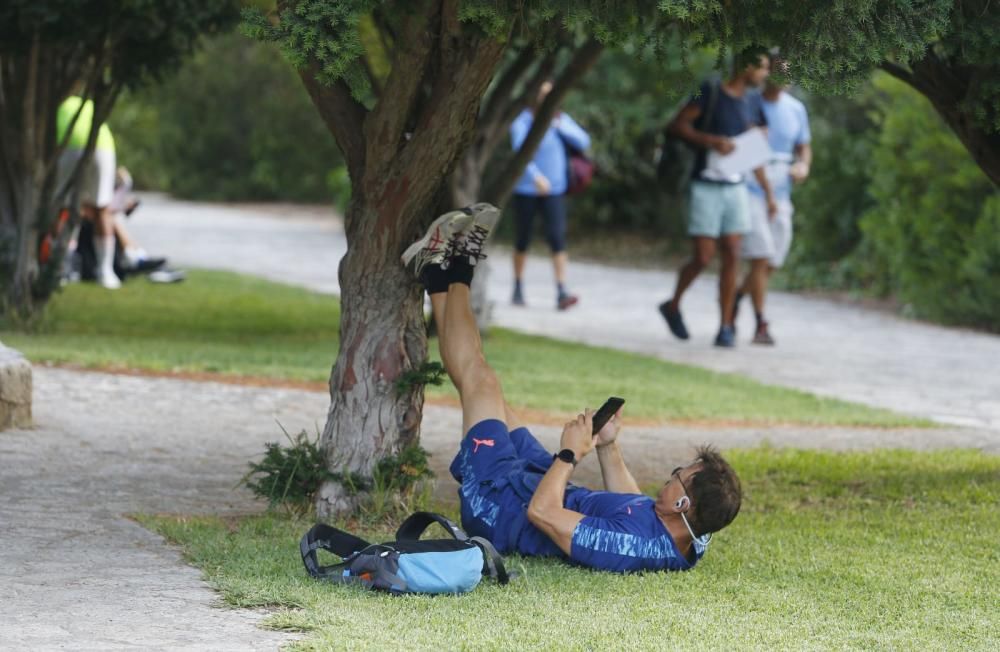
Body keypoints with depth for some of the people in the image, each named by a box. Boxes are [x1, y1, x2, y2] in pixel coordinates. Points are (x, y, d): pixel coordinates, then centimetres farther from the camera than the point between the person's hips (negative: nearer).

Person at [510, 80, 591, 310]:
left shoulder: (562, 120, 7)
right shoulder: (523, 121, -6)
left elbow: (583, 142, -1)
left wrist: (559, 126, -12)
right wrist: (535, 176, -34)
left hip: (554, 189, 2)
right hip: (526, 189, -2)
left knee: (557, 236, -12)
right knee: (523, 239, 9)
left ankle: (562, 292, -17)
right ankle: (518, 288, 26)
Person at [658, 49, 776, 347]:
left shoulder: (752, 101, 10)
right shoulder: (710, 92, -8)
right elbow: (677, 125, -9)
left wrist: (767, 191, 14)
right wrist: (712, 141, -22)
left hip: (735, 188, 5)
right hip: (706, 187, -5)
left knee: (731, 257, -2)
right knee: (702, 258, -5)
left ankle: (725, 327, 2)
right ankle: (673, 306, 20)